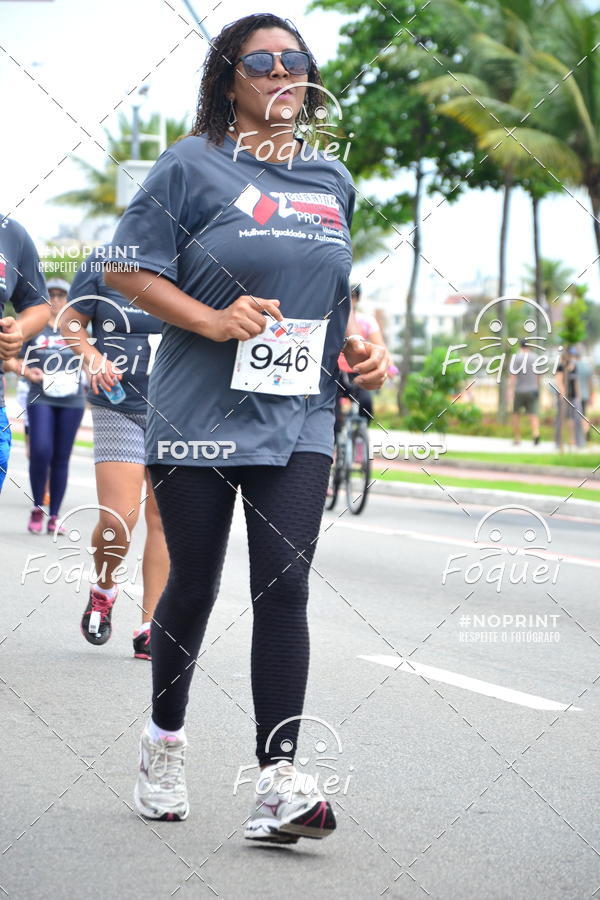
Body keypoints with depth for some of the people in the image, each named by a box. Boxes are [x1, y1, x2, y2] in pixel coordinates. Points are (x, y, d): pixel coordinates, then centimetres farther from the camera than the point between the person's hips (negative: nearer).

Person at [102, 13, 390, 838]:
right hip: (198, 416, -3)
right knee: (193, 586, 8)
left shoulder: (333, 180, 13)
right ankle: (165, 738, 32)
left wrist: (361, 345, 5)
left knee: (284, 591, -6)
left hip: (298, 420, 3)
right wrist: (212, 321, -18)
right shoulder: (195, 166, -3)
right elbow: (126, 269, -5)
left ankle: (279, 785, -8)